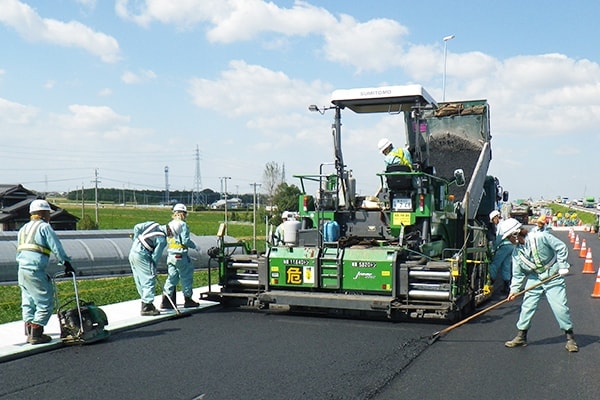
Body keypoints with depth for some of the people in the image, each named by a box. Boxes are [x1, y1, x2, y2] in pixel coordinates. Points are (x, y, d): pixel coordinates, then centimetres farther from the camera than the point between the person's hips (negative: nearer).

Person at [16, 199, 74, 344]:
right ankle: (36, 335, -3)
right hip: (35, 271, -9)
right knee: (46, 302, -3)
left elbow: (19, 251, 20)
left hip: (22, 270, 9)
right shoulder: (44, 226, -3)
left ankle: (29, 333, 18)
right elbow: (56, 247, -9)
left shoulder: (23, 229, 21)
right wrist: (66, 263, -3)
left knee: (28, 303, 16)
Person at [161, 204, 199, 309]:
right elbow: (185, 240, -17)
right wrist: (194, 246, -2)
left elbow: (166, 240, 10)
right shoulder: (183, 225, -11)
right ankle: (187, 300, 16)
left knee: (172, 277, 10)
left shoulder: (169, 225, 10)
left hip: (170, 254, 7)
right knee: (186, 277, 7)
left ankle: (166, 301, 4)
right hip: (180, 255, -7)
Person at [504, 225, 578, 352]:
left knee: (560, 307, -7)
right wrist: (514, 290, -7)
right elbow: (517, 274, 3)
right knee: (527, 306, 0)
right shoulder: (516, 252, -2)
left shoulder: (540, 237, -19)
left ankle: (570, 337, 8)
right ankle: (521, 336, 12)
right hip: (534, 279, 5)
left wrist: (563, 266, -12)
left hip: (553, 277, -5)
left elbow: (561, 247, -11)